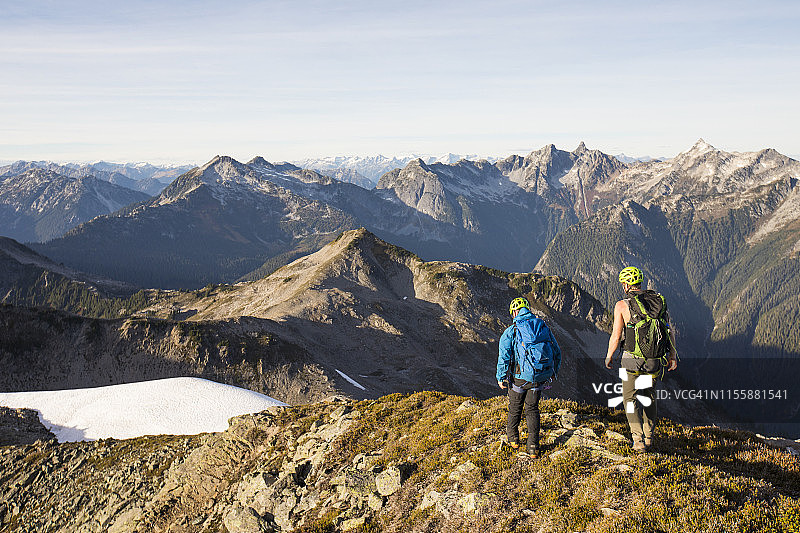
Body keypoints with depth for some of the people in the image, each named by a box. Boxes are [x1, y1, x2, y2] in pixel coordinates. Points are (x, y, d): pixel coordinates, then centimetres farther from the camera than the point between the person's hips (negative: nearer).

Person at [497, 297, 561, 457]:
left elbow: (504, 357, -14)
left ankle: (512, 437, 36)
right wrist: (554, 372, 24)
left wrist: (501, 378, -2)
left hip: (520, 377, -3)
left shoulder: (510, 332, -8)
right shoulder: (543, 327, 4)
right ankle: (533, 446, 11)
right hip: (540, 377, 3)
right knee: (532, 408, 16)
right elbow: (556, 352, 11)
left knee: (515, 407, 18)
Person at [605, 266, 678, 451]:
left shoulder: (622, 305, -8)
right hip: (655, 362, 4)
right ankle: (648, 436, 32)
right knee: (649, 395, 22)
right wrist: (673, 355, 14)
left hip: (632, 360, -4)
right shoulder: (659, 300, 4)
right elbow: (669, 331, 4)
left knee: (630, 398, 8)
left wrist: (609, 356, 8)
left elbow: (616, 337, -8)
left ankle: (639, 440, -3)